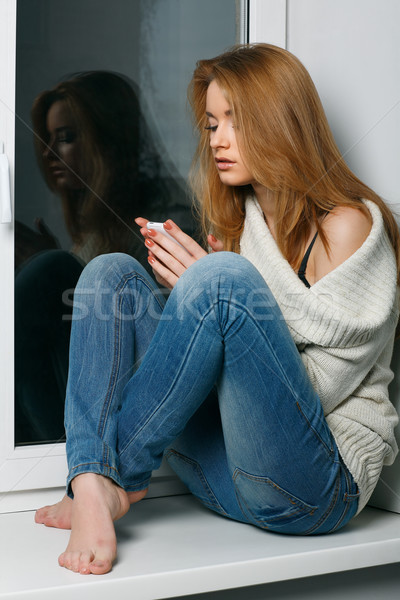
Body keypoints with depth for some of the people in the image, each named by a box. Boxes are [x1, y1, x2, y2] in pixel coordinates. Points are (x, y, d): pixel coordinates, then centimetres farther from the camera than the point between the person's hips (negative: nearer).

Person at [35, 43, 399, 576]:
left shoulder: (349, 223, -5)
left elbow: (317, 387, -12)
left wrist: (207, 283, -15)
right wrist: (188, 281, -1)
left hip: (322, 483, -7)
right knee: (113, 271, -4)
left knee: (223, 277, -29)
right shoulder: (238, 224, 17)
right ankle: (94, 487, -25)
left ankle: (118, 473, -13)